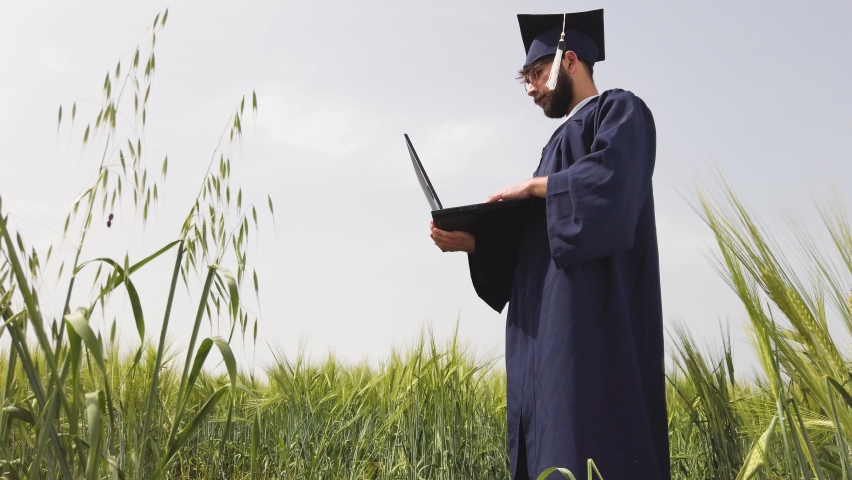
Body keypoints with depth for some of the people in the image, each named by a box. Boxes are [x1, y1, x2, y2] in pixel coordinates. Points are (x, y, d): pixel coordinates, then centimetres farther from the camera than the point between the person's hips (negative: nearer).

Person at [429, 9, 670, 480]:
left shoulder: (620, 110, 5)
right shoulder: (562, 142, 29)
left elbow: (609, 176, -19)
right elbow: (526, 244, 21)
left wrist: (532, 185, -6)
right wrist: (468, 242, 6)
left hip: (593, 314, -9)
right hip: (550, 326, 9)